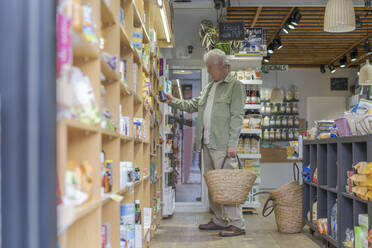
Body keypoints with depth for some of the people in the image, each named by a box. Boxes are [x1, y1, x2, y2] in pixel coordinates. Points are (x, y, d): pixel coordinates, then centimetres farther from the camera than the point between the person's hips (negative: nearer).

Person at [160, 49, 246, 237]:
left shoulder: (235, 86, -3)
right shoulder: (209, 87, 22)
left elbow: (237, 117, -10)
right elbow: (192, 105, 26)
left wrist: (232, 144, -17)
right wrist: (172, 101, 14)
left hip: (222, 144, -8)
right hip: (207, 143, 8)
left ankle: (237, 224, -4)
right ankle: (220, 220, 22)